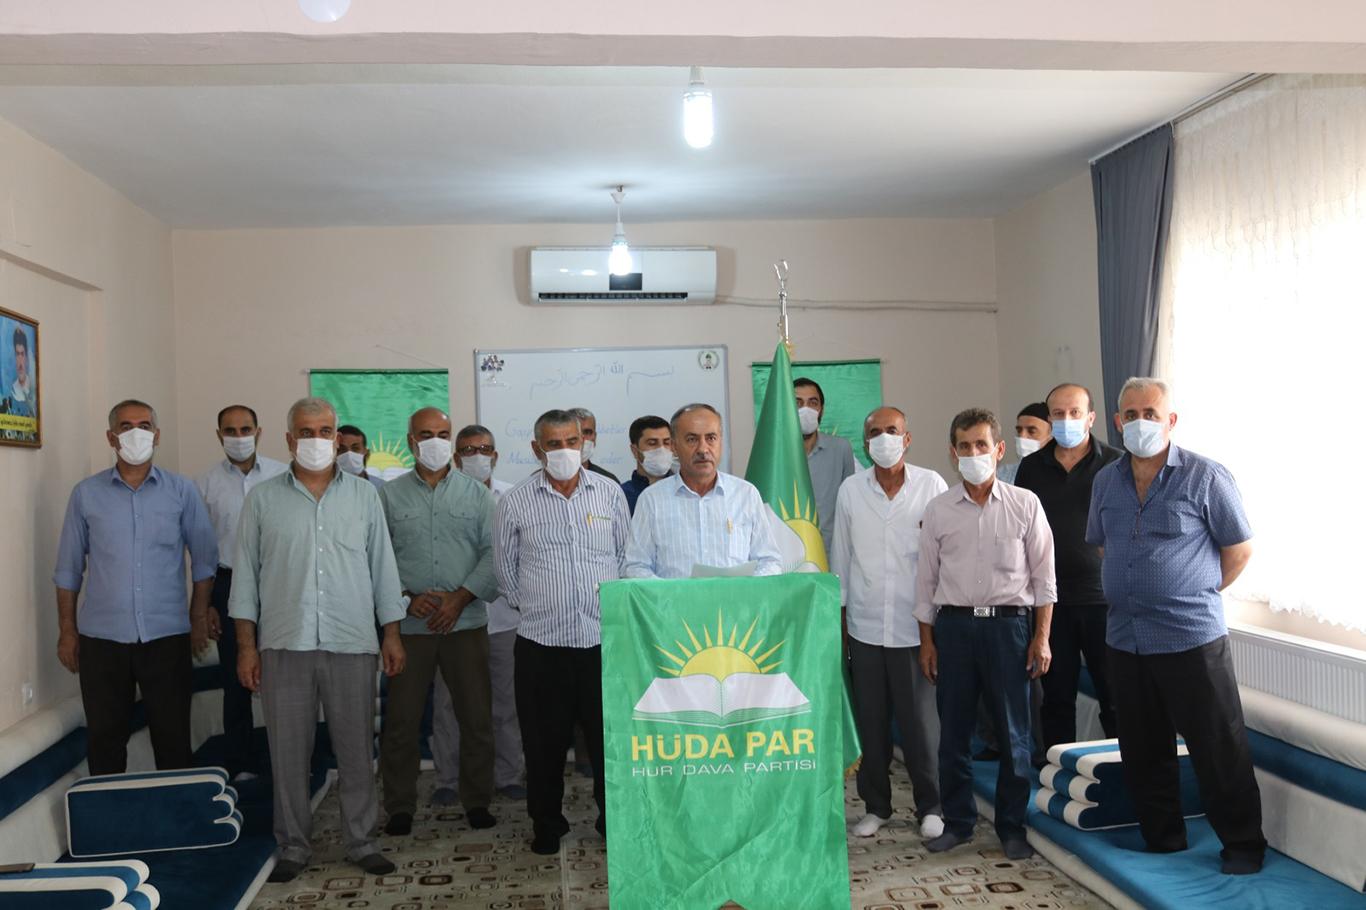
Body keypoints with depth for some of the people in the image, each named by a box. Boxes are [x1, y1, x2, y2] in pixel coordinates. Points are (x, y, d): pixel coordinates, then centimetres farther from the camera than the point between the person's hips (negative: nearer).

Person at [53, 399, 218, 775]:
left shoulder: (181, 491, 1)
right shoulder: (86, 494, 3)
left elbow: (204, 558, 6)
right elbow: (68, 568, 7)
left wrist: (199, 616, 3)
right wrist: (67, 631, 5)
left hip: (167, 636, 0)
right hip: (101, 638, 1)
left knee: (173, 738, 6)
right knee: (104, 741, 8)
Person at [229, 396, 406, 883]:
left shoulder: (364, 495, 7)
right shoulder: (262, 499, 5)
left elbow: (382, 567, 8)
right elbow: (245, 574, 5)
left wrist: (391, 634, 5)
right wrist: (246, 645, 1)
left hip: (353, 643, 0)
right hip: (284, 644, 0)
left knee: (356, 750, 7)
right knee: (288, 752, 7)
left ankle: (360, 841, 21)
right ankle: (293, 846, 22)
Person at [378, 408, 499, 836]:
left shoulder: (476, 492, 7)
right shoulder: (389, 495, 6)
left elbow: (492, 552, 0)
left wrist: (461, 597, -10)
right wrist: (407, 598, -12)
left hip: (466, 622, 1)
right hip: (408, 624, 0)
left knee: (477, 717, 6)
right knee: (401, 719, 5)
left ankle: (477, 801, 21)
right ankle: (399, 807, 20)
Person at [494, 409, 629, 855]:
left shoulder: (609, 492, 4)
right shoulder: (515, 502, 0)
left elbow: (627, 554, 13)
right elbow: (505, 566, 10)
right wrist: (529, 605, 9)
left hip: (604, 635, 1)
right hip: (542, 639, -1)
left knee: (610, 733, 8)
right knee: (544, 739, 8)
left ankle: (614, 818, 26)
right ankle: (546, 823, 25)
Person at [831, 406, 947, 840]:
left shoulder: (931, 485, -2)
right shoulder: (851, 490, 5)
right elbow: (840, 556, 9)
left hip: (915, 625, -2)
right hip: (865, 625, 3)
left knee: (920, 720, 3)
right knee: (870, 720, 10)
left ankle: (930, 806, 20)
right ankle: (876, 805, 24)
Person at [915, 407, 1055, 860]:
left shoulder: (1025, 504, 1)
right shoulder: (938, 509, 4)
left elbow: (1043, 575, 3)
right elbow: (926, 579, 8)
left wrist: (1042, 637, -2)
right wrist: (927, 641, 6)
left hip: (1008, 623, -1)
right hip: (953, 624, 2)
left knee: (1013, 732, 4)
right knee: (953, 730, 8)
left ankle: (1012, 826, 19)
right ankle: (957, 821, 22)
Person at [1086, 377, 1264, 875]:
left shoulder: (1206, 477, -7)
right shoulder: (1106, 481, 8)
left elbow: (1239, 550, -1)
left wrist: (1198, 594, 4)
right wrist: (1138, 591, 12)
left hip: (1192, 638, -5)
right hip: (1125, 641, 5)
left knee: (1218, 751, 4)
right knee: (1144, 753, 14)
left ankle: (1243, 846, 21)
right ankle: (1163, 841, 29)